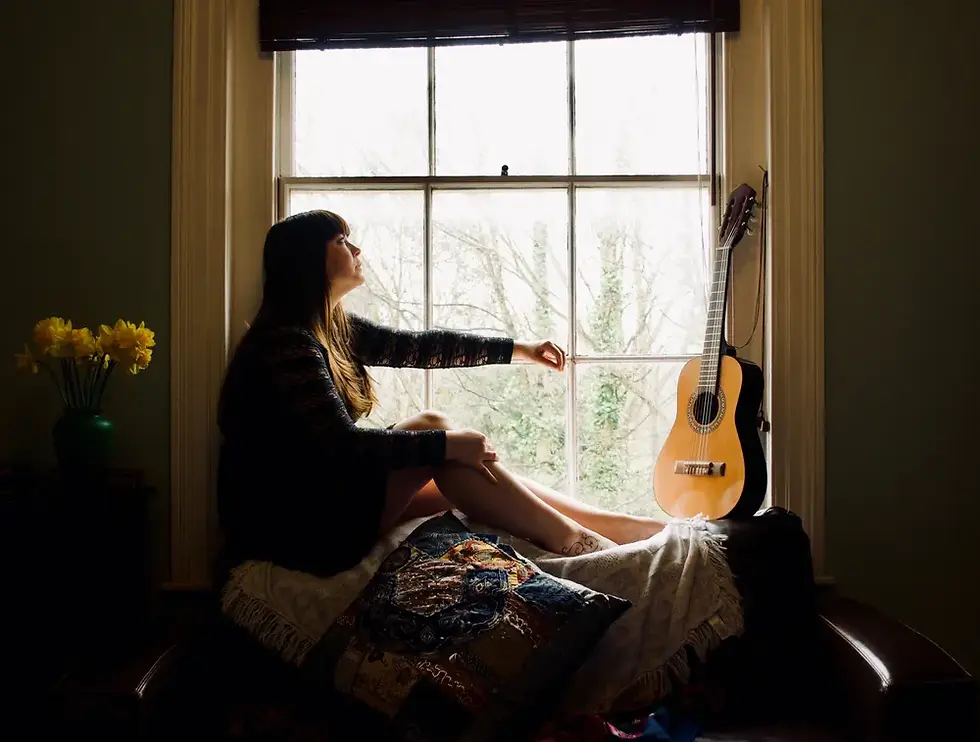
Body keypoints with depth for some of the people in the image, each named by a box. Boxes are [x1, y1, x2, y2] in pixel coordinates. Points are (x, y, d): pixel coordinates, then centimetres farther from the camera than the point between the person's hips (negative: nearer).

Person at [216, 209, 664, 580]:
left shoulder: (332, 329, 8)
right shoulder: (287, 344, -20)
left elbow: (417, 347, 11)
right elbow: (341, 445, -27)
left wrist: (518, 349, 13)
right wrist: (446, 444, -24)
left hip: (328, 495, 9)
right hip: (293, 524, -9)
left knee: (472, 473, -3)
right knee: (431, 426, -20)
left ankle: (629, 528, -1)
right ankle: (571, 541, -14)